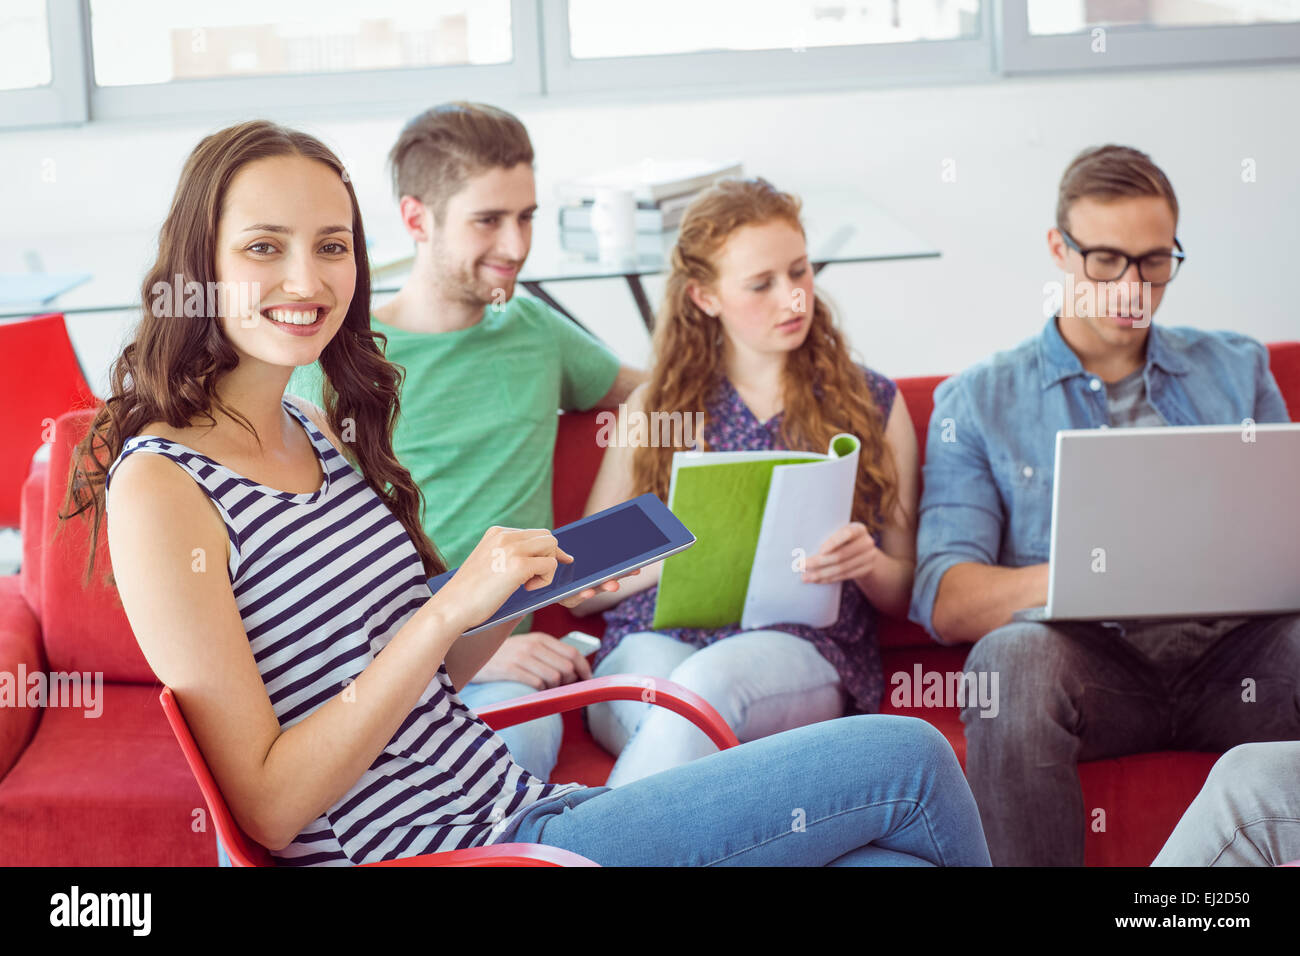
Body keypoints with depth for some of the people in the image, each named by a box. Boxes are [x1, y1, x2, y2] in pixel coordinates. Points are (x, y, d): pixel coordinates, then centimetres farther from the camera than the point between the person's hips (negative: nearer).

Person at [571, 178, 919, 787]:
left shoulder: (872, 403, 18)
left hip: (805, 651, -1)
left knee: (707, 681, -37)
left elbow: (905, 593, 18)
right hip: (654, 640, 1)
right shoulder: (652, 409, 18)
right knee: (656, 672, -38)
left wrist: (866, 565, -6)